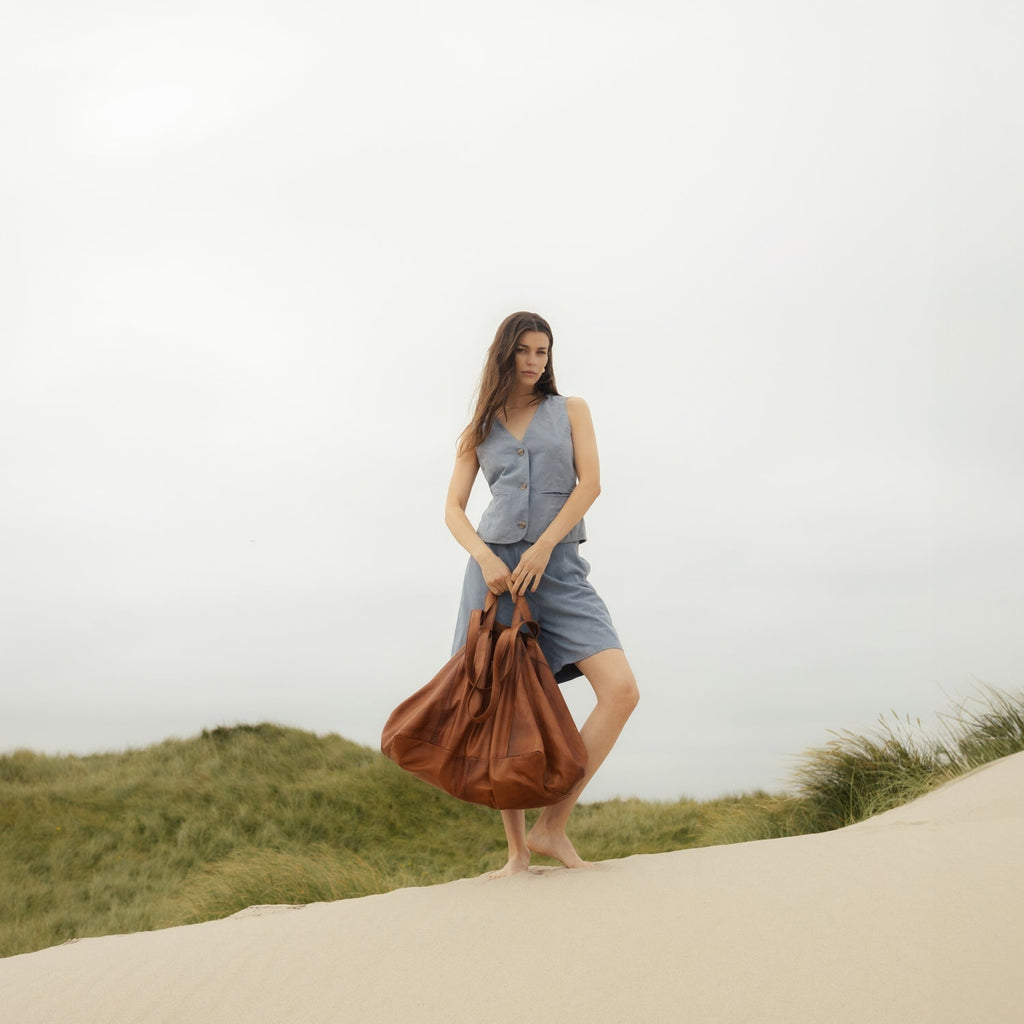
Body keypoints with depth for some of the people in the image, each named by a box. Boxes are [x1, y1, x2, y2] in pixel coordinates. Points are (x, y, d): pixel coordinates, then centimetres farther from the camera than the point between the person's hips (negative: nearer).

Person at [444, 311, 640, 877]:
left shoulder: (570, 410, 14)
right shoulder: (478, 431, 16)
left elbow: (590, 483, 2)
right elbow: (453, 509, 9)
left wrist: (543, 546, -11)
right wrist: (485, 557, -12)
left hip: (559, 568, 0)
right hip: (495, 566, 0)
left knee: (621, 689, -17)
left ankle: (552, 825, -11)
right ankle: (517, 849, 6)